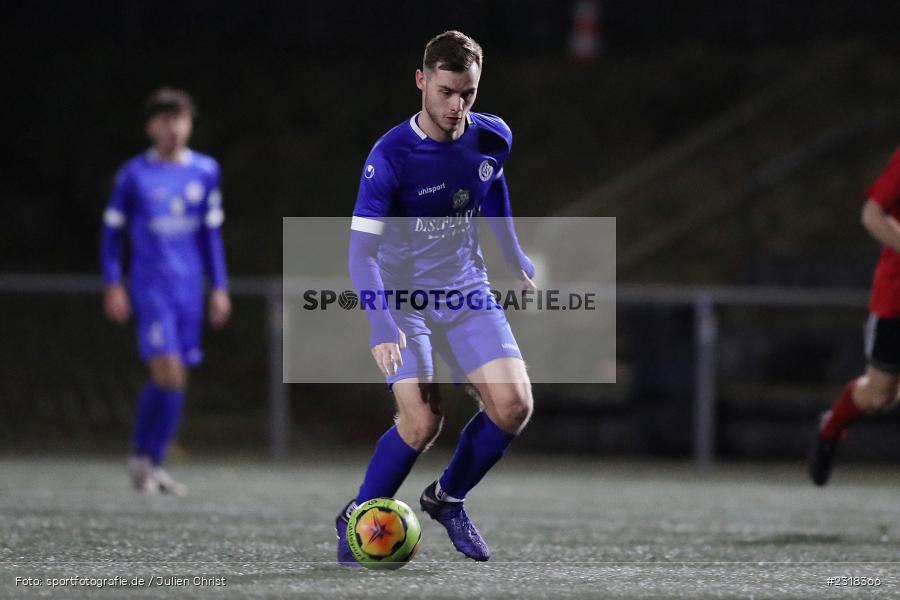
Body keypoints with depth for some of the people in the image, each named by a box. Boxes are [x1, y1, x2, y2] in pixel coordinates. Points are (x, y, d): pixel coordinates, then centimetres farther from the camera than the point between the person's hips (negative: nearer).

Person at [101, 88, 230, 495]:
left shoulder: (205, 171, 8)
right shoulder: (134, 175, -2)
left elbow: (211, 233, 14)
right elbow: (112, 231, 4)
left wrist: (219, 288, 11)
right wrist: (113, 286, -2)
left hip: (190, 289, 4)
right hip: (151, 288, -4)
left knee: (176, 379, 5)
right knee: (167, 371, -16)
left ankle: (153, 463, 16)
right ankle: (142, 456, 0)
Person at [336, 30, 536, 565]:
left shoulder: (493, 139, -7)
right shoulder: (390, 156, -23)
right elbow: (362, 250, -25)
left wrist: (516, 258, 26)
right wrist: (382, 327, -37)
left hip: (465, 290, 5)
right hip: (402, 296, -5)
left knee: (514, 405, -11)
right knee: (422, 420, -21)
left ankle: (447, 500, 14)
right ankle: (357, 520, 3)